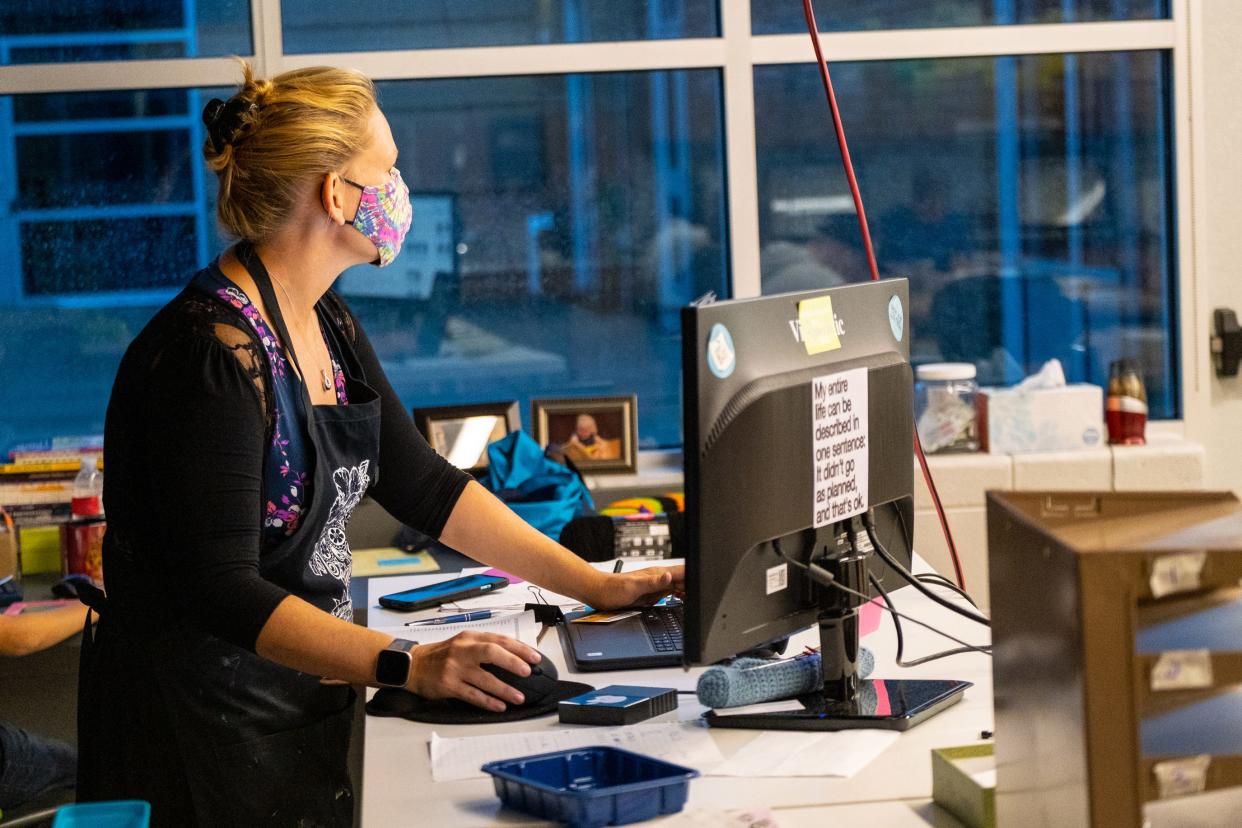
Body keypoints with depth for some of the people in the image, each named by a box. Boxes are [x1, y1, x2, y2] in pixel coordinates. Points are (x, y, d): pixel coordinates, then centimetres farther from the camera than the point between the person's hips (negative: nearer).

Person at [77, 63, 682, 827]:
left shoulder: (327, 326, 6)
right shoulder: (209, 353, -23)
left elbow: (422, 486, 12)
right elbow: (224, 592, -27)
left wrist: (600, 586, 7)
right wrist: (408, 665, -34)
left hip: (304, 705, 9)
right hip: (201, 727, -9)